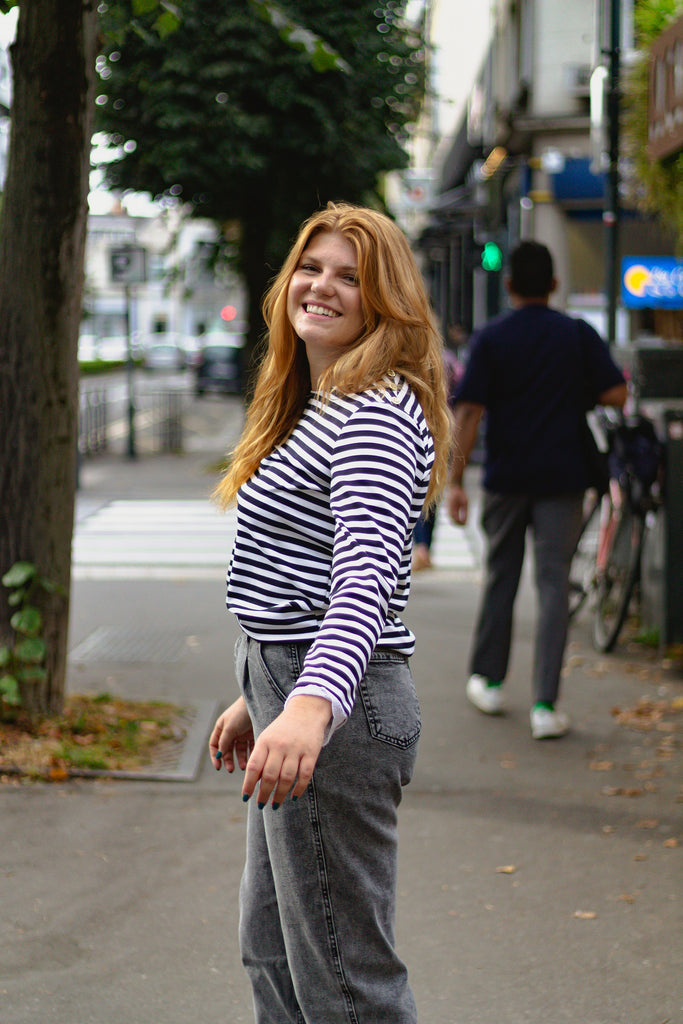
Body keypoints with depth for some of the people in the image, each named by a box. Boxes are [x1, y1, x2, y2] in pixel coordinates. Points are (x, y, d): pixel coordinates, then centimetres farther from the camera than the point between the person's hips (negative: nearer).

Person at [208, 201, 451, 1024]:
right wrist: (258, 696, 26)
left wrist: (312, 706, -46)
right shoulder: (321, 409, 17)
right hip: (288, 689, 11)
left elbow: (365, 578, -31)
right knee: (272, 954, 21)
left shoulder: (378, 417, -17)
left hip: (335, 708, -11)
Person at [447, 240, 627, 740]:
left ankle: (489, 680, 28)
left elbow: (469, 412, -8)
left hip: (505, 476, 0)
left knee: (501, 577, 16)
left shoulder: (490, 338, -2)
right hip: (562, 477, 0)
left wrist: (456, 479, -6)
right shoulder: (580, 335, 0)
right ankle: (545, 704, -8)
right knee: (554, 584, -1)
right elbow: (615, 394, -4)